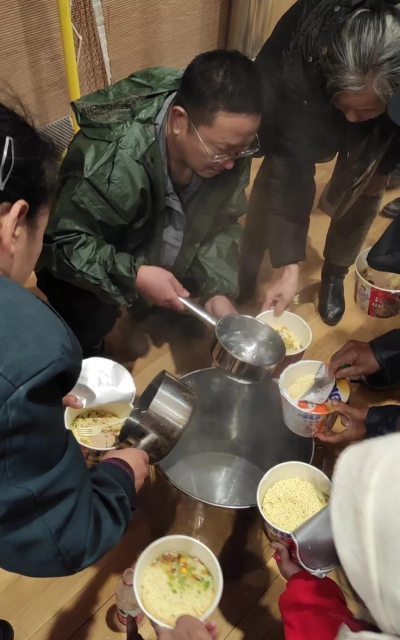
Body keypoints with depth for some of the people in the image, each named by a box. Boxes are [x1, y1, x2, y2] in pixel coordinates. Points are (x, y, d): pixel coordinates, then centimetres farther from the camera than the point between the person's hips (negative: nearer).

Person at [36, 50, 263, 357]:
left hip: (162, 256, 6)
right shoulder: (111, 161, -41)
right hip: (96, 262, -5)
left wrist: (218, 291, -26)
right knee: (92, 322, -22)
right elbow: (60, 240, -30)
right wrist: (133, 275, -41)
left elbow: (221, 223, -12)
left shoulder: (226, 141, -23)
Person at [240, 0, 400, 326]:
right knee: (274, 181, -9)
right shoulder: (298, 73, -45)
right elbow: (291, 174, -43)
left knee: (360, 193, -2)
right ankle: (243, 280, 10)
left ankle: (334, 275, 24)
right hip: (308, 103, -1)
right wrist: (290, 265, -44)